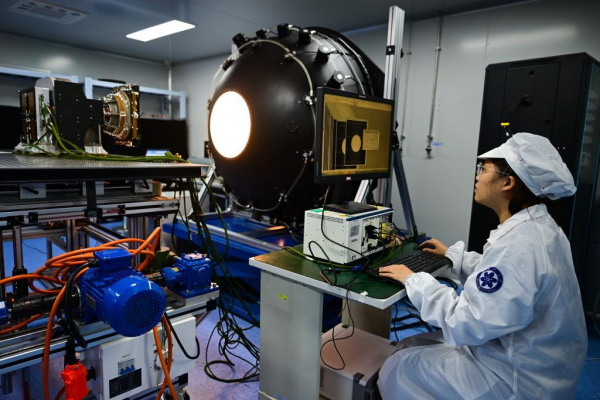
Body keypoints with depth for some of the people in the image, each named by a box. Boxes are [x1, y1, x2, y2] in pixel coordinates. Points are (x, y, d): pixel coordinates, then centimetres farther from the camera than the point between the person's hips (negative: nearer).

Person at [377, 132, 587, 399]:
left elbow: (466, 324, -30)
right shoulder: (537, 226, 1)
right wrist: (452, 255, 23)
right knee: (409, 348, 14)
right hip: (519, 356, 9)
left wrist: (414, 280, -18)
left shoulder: (518, 245, -32)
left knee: (396, 371, -1)